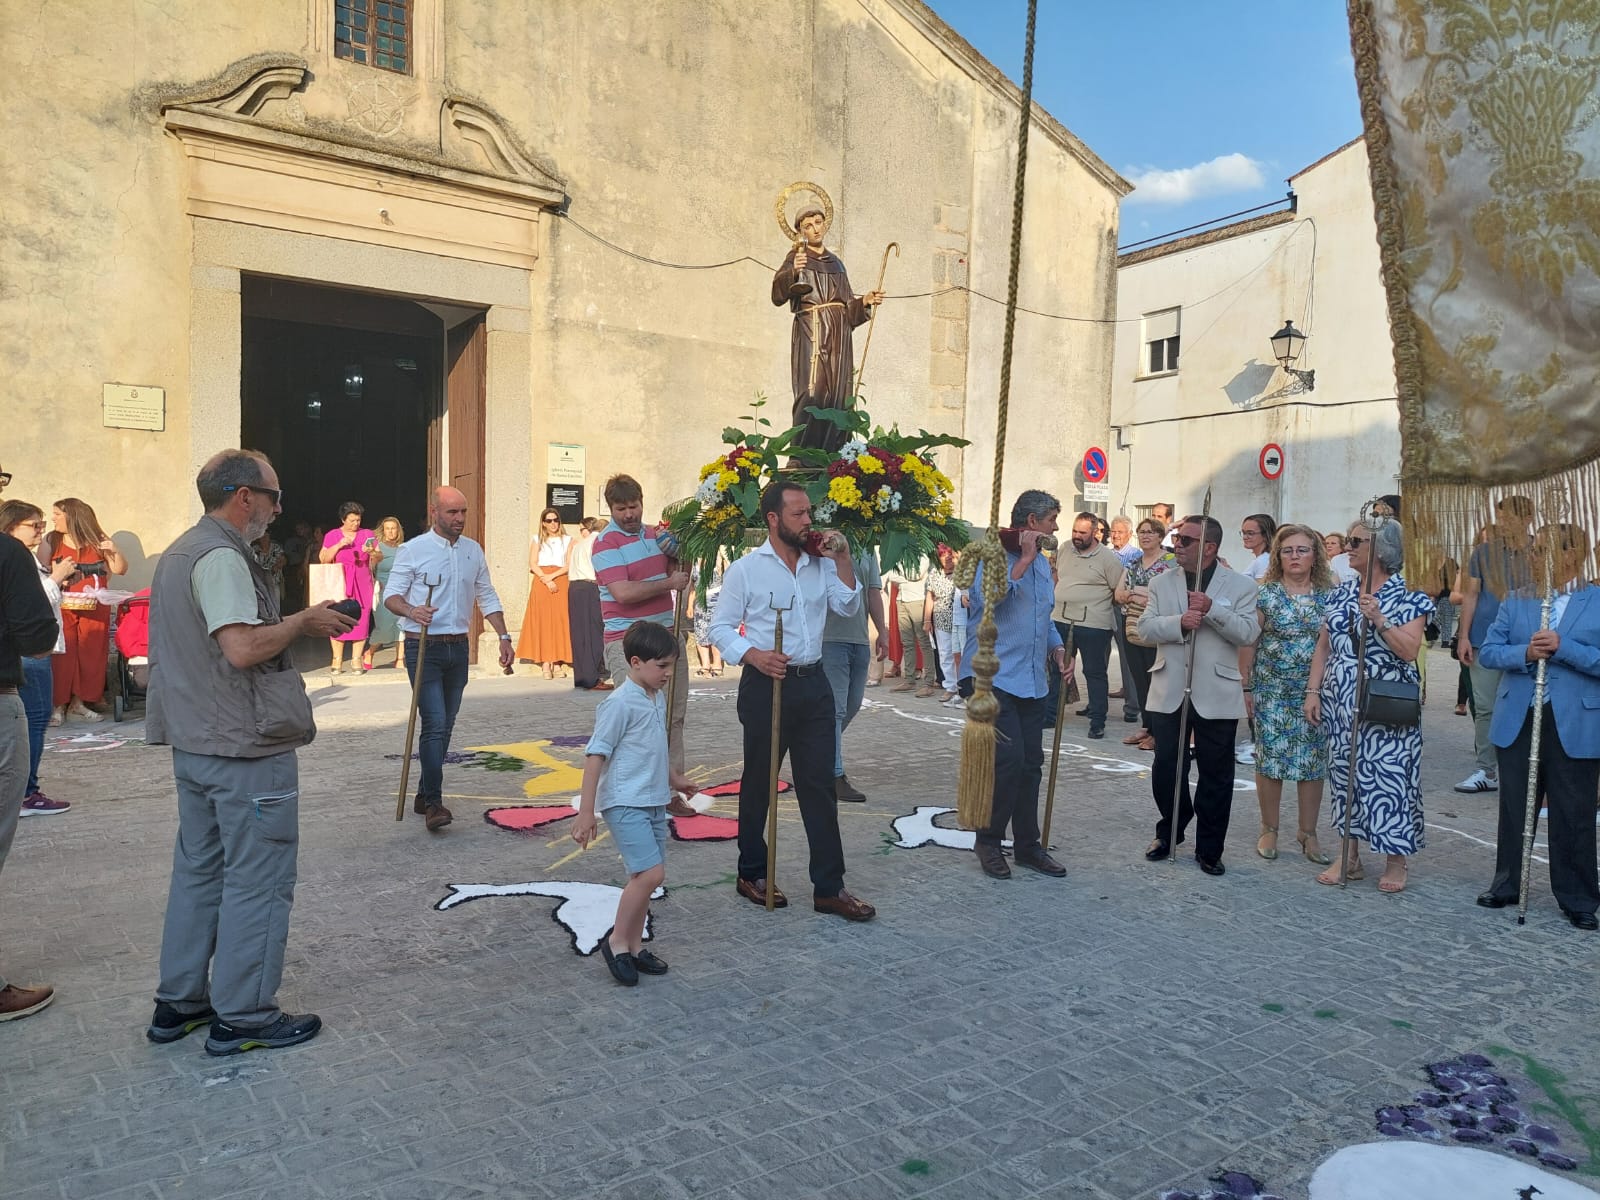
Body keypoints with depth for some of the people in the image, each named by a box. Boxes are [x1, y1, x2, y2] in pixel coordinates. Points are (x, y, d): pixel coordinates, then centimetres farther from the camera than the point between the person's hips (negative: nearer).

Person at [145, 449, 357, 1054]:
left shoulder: (177, 553, 15)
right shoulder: (221, 556, -17)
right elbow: (243, 647, -27)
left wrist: (294, 626, 12)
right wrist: (302, 622, -12)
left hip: (194, 744, 10)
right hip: (247, 747, -10)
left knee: (198, 871, 18)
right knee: (257, 880, 0)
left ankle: (178, 1003, 28)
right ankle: (242, 1016, 9)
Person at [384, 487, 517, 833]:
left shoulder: (473, 550, 10)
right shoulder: (413, 550, -5)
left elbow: (487, 597, 16)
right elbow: (391, 596, -5)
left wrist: (504, 638, 8)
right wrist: (411, 610, -27)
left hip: (459, 648, 5)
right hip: (424, 648, -5)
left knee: (445, 726, 10)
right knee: (435, 724, -13)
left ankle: (425, 795, 22)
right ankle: (433, 803, -10)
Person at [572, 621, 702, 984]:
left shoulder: (658, 699, 10)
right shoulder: (620, 703, -16)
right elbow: (595, 755, -16)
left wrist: (674, 779, 37)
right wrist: (586, 812, -17)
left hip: (653, 803, 8)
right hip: (625, 803, -8)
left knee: (646, 876, 11)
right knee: (650, 873, -14)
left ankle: (634, 945, 24)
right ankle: (617, 941, 3)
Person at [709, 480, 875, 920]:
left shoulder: (820, 564, 8)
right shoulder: (745, 569, -5)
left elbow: (849, 607, 5)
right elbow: (721, 627, -4)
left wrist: (842, 559, -5)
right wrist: (753, 655, -20)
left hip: (813, 684, 4)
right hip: (765, 685, -4)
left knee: (819, 785, 4)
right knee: (758, 784, 10)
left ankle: (829, 888, 10)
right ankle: (752, 874, 27)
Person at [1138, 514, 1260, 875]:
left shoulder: (1241, 585, 0)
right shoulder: (1161, 582, 6)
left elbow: (1248, 633, -10)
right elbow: (1146, 627, -3)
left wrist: (1212, 609, -22)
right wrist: (1179, 622, -21)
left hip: (1216, 695, -2)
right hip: (1169, 692, 2)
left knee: (1216, 775, 7)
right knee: (1166, 768, 8)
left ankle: (1209, 849, 21)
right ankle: (1169, 832, 30)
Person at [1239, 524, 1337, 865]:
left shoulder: (1330, 595, 3)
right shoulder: (1265, 594, -2)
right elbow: (1248, 643, -1)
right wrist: (1247, 687, -4)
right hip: (1272, 692, -1)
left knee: (1313, 762, 5)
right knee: (1270, 759, 3)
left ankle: (1307, 832, 20)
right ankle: (1269, 829, 18)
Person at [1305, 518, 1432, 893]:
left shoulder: (1408, 597, -5)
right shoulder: (1342, 594, 10)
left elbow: (1409, 651, -15)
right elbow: (1323, 646, 11)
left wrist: (1379, 619, -25)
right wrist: (1313, 691, 5)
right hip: (1340, 704, 5)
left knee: (1388, 777, -1)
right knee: (1343, 774, 9)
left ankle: (1396, 861, 13)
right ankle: (1349, 856, 19)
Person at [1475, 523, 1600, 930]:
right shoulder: (1516, 601, 5)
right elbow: (1487, 650, 1)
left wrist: (1563, 648, -21)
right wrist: (1524, 653, -16)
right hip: (1519, 723, 3)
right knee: (1515, 808, 13)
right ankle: (1507, 884, 27)